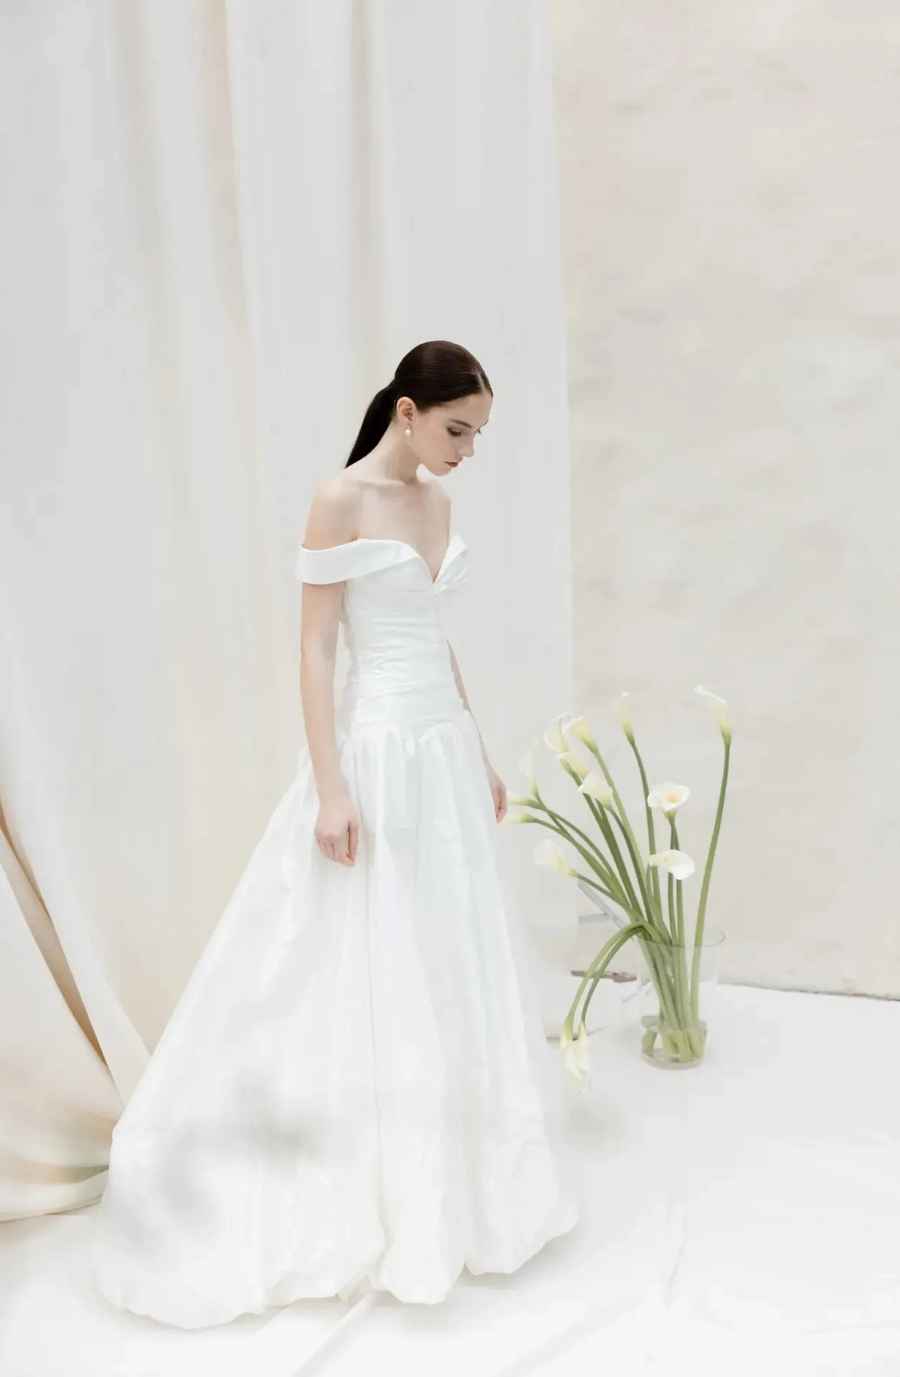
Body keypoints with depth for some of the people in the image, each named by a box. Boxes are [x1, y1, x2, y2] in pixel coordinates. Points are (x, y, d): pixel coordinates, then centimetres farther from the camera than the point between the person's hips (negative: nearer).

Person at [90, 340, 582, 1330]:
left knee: (452, 962, 15)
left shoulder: (436, 500, 11)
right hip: (378, 751, -8)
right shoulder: (340, 500, -12)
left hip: (444, 749, 8)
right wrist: (330, 788, -18)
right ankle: (369, 1189, 20)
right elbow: (314, 650, -14)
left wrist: (480, 754, 18)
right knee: (370, 966, 2)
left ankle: (442, 1177, 32)